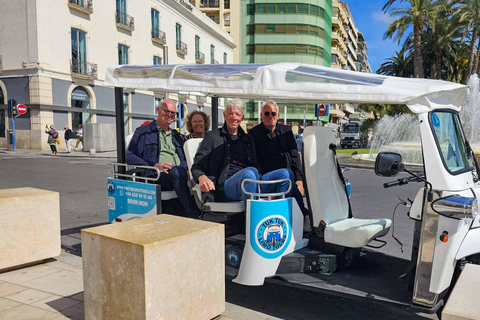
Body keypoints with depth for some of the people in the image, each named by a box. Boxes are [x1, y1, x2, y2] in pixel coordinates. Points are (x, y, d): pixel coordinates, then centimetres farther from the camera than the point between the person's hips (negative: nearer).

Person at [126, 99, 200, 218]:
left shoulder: (176, 136, 32)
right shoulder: (143, 132, 15)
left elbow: (184, 160, 26)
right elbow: (130, 156, 3)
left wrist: (186, 171, 0)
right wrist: (155, 165, -12)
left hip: (178, 176, 4)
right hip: (154, 177, -4)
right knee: (176, 171, -37)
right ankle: (194, 215, -41)